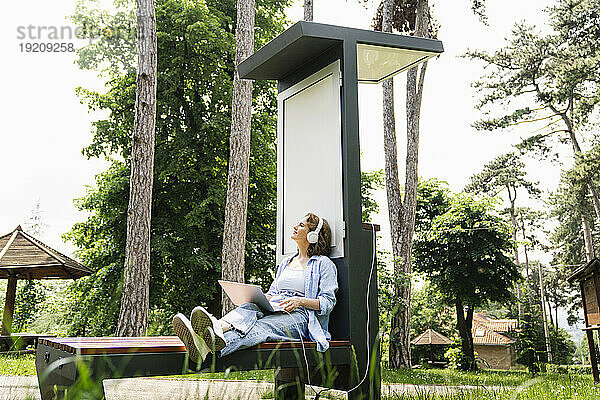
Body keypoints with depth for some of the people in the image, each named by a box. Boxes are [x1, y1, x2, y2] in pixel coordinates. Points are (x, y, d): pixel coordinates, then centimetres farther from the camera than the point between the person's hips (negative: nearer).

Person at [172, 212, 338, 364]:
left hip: (299, 315, -5)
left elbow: (328, 302, 0)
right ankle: (216, 329, -65)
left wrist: (300, 300, -17)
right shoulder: (286, 262, 30)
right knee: (249, 308, -31)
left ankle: (215, 345, -69)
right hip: (272, 310, 6)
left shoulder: (324, 264, 9)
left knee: (262, 326, -37)